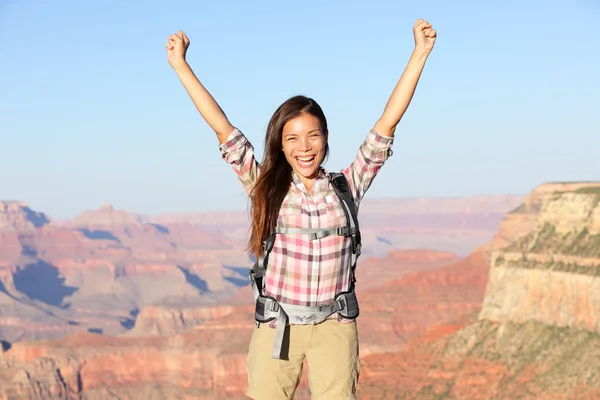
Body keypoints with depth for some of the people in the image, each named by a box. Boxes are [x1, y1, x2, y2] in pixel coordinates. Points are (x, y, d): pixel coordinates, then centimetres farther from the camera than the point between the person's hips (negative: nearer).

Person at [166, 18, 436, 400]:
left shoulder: (346, 188, 3)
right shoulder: (266, 189, 2)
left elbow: (387, 122, 1)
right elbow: (222, 128, 0)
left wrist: (419, 54, -2)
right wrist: (180, 64, -2)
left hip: (334, 328, 0)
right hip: (276, 328, 0)